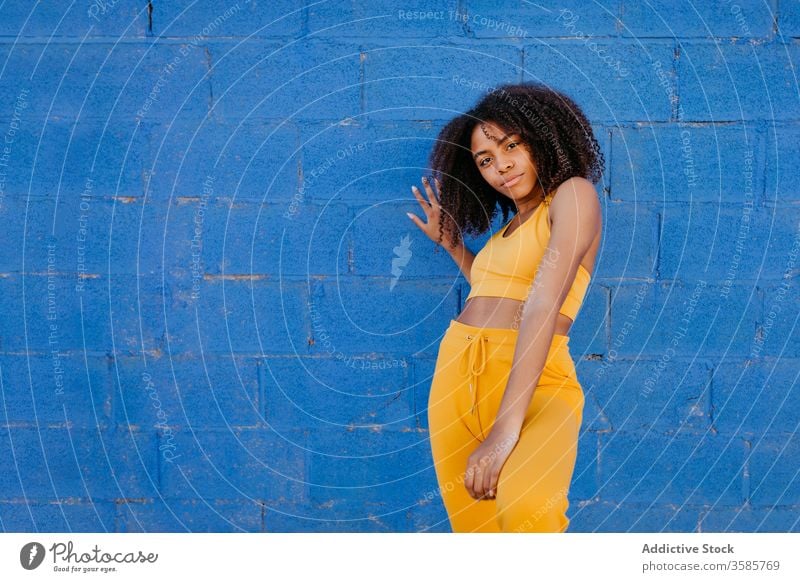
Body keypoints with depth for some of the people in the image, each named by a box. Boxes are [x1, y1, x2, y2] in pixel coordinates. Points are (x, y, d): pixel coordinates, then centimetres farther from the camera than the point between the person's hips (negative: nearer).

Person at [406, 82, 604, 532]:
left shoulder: (574, 193, -4)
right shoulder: (510, 224, 21)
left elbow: (544, 305, -17)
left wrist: (507, 426, -26)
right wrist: (452, 243, 25)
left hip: (534, 384, -8)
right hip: (456, 376, 8)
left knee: (527, 507, -35)